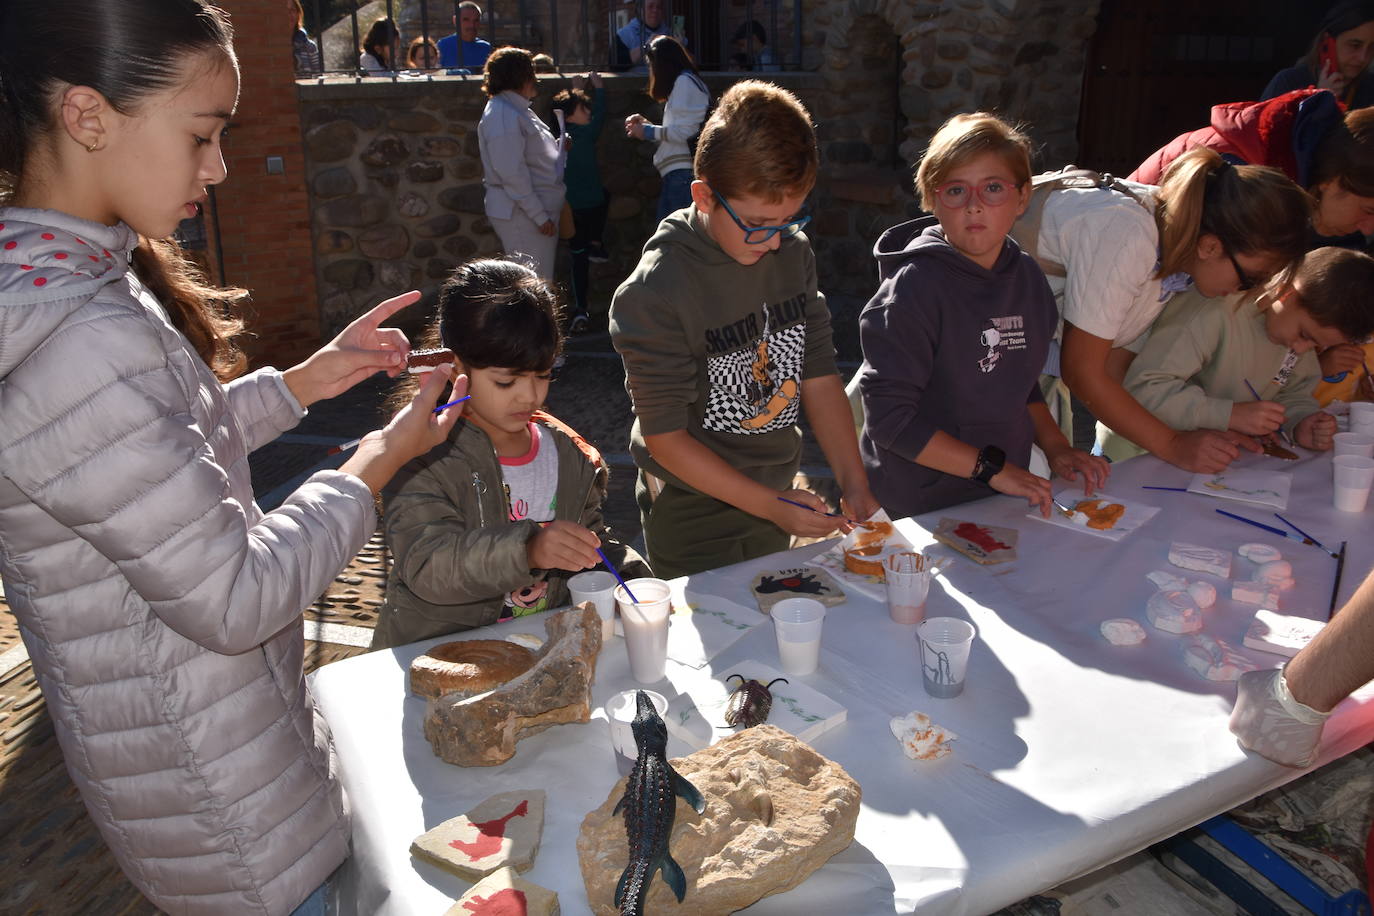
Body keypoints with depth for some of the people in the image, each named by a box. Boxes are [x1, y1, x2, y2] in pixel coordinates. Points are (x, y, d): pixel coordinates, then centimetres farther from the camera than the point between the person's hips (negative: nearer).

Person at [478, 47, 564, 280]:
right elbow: (512, 172, -22)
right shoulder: (503, 115, -18)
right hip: (520, 214, -10)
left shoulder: (516, 110, 16)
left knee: (541, 278, 14)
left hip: (539, 209, 10)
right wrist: (539, 215, -20)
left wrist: (559, 147, 8)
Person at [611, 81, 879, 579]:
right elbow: (665, 437, -20)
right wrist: (769, 504, -21)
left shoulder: (794, 253, -4)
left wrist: (854, 485, -7)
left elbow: (819, 376, 2)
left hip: (777, 496, 6)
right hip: (693, 516, -6)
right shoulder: (655, 293, -23)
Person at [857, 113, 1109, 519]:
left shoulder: (1027, 277, 2)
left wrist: (1056, 447, 3)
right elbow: (889, 418, -22)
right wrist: (993, 467, -20)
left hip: (1003, 500, 6)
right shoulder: (916, 288, -19)